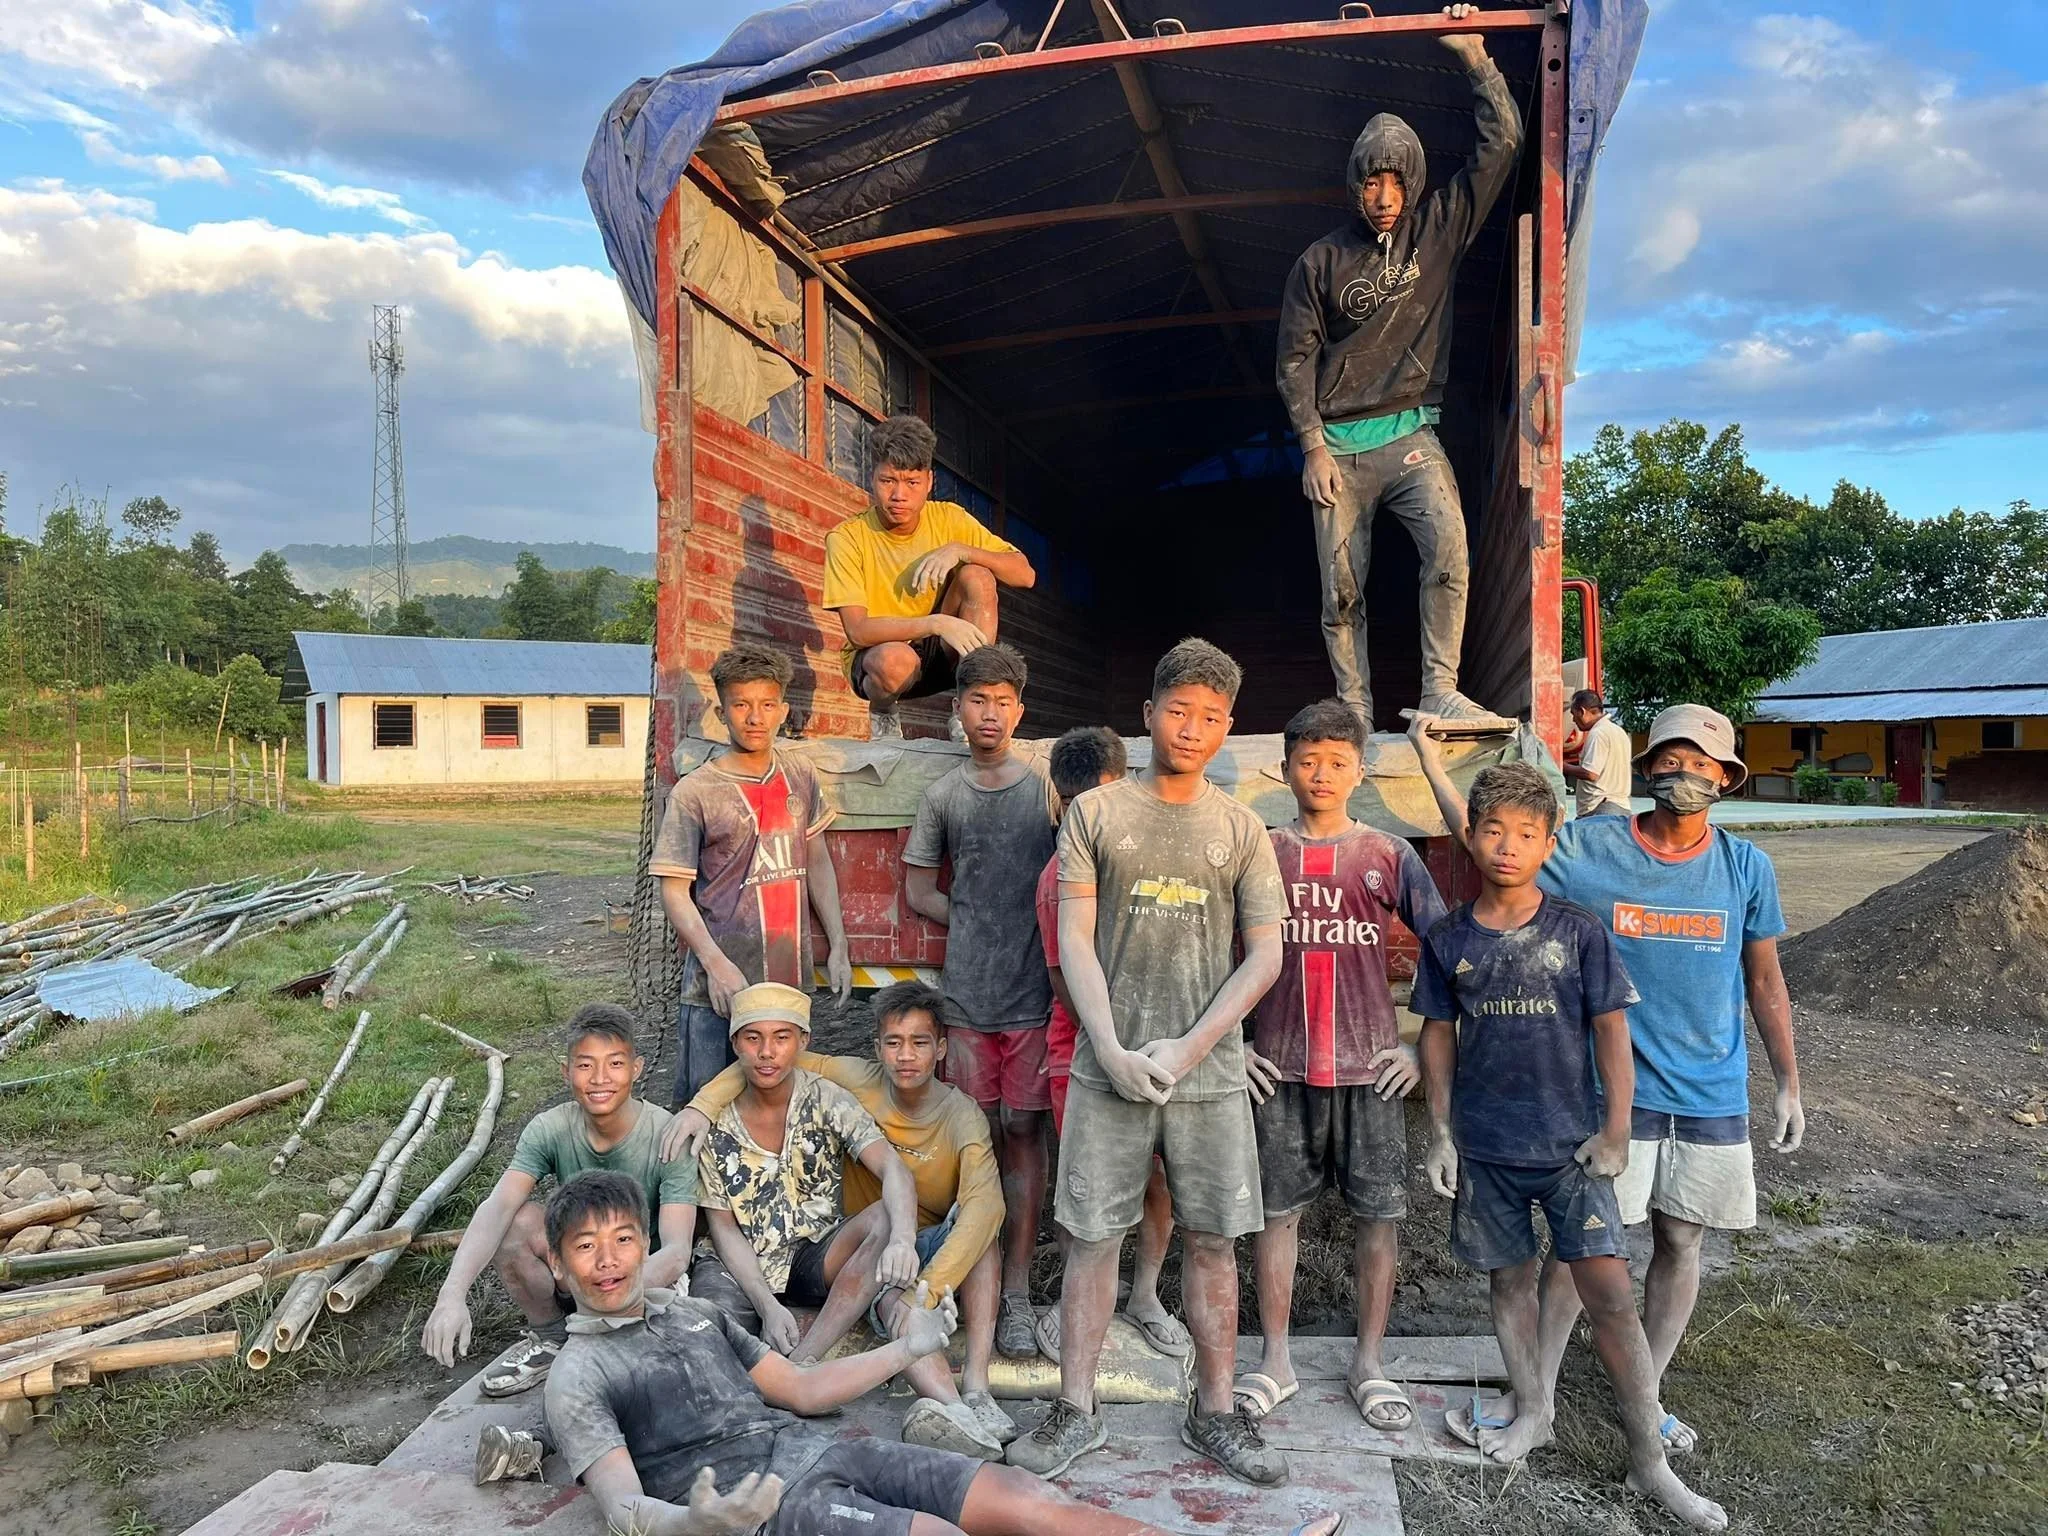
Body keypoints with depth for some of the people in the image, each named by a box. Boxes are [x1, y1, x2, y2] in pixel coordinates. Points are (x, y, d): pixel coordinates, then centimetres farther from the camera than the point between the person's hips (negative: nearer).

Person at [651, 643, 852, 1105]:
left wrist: (838, 947, 10)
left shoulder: (800, 778, 7)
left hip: (791, 981, 5)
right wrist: (717, 964, -18)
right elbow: (675, 892, -8)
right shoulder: (695, 792, -8)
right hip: (720, 987, -4)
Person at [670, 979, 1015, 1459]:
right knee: (895, 1297, -36)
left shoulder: (961, 1116, -16)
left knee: (980, 1215, -34)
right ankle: (948, 1405, -61)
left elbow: (984, 1202, -33)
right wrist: (704, 1104, -20)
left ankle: (976, 1383, -44)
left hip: (939, 1246, 0)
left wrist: (931, 1285, -46)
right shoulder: (857, 1081, -10)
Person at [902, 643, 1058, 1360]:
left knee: (1023, 1133, 1)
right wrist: (980, 925, 4)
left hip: (1033, 992, -1)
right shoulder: (943, 795, 10)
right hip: (965, 992, 2)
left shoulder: (1050, 788, 4)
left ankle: (1016, 1289, 7)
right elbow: (918, 889, 15)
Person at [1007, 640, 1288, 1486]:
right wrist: (1112, 1049, -11)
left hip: (1209, 1069, 1)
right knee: (1092, 1235, 5)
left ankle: (1213, 1412, 22)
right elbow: (1074, 942, -1)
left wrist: (1187, 1048, -8)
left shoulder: (1241, 828, 6)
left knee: (1211, 1239, 8)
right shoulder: (1095, 813, 3)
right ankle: (1077, 1409, 18)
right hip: (1110, 1062, -1)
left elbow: (1264, 955, 3)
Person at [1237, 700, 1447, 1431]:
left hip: (1371, 1067, 0)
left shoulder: (1389, 857, 3)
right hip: (1279, 1067, 0)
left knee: (1379, 1211, 6)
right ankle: (1276, 1359, 21)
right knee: (1276, 1208, 7)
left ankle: (1369, 1362, 22)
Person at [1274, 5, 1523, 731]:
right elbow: (1296, 358, 4)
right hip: (1339, 444, 0)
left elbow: (1503, 143, 6)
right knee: (1341, 587, -3)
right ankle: (1354, 716, 4)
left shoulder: (1441, 228, 9)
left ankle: (1441, 691, -20)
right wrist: (1313, 447, -4)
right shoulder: (1321, 261, 5)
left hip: (1410, 434, 0)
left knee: (1448, 544, -25)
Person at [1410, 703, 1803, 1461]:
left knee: (1680, 1241, 12)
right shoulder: (1590, 849, -7)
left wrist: (1789, 1083, 10)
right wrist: (1431, 761, -9)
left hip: (1713, 1095, 3)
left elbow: (1765, 982, 8)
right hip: (1613, 1088, -2)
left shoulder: (1746, 866, 0)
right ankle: (1539, 1395, 18)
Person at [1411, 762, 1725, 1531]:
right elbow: (1439, 1036, 6)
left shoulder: (1579, 932, -5)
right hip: (1484, 1147, 2)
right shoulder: (1449, 939, 0)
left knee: (1609, 1292, -5)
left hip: (1570, 1143, -2)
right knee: (1510, 1279, 13)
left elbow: (1610, 1031, -2)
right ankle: (1532, 1414, 33)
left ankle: (1649, 1460, 9)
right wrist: (1440, 1133, 4)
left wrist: (1616, 1129, -5)